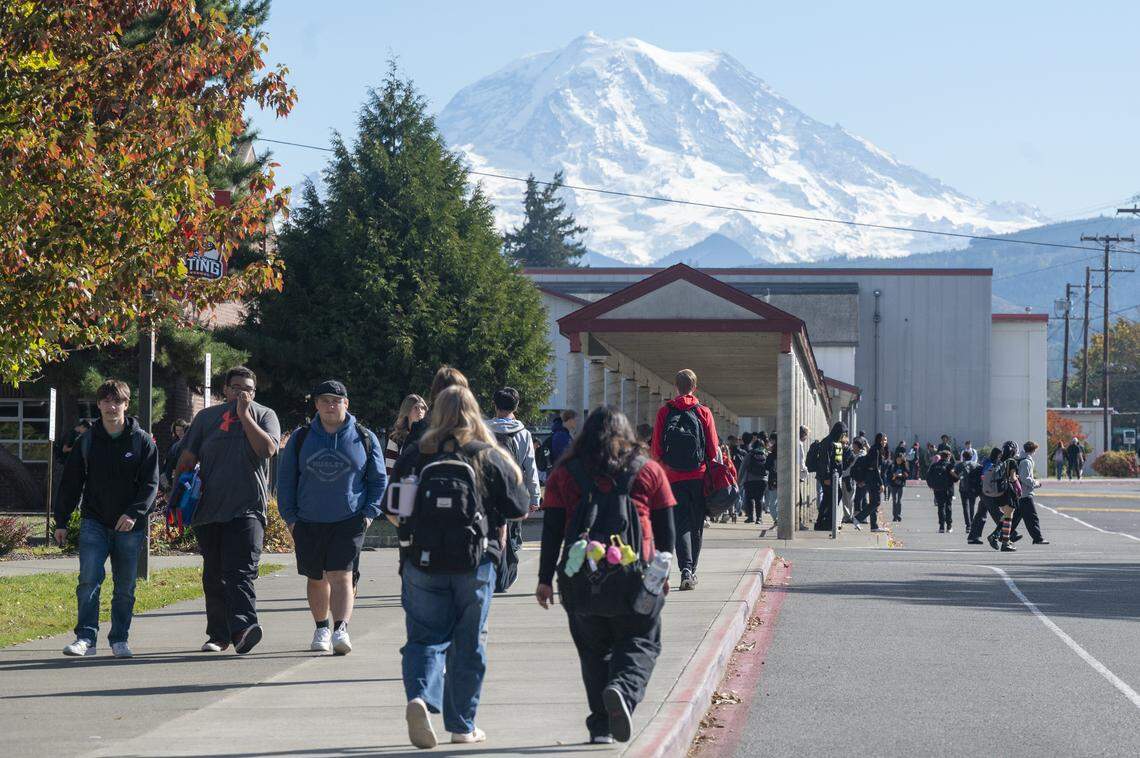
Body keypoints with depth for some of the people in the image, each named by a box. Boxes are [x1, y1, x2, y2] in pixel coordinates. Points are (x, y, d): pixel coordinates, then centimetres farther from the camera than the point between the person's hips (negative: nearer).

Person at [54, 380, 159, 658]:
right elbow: (70, 483, 10)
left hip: (129, 525, -1)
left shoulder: (142, 441, 0)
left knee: (125, 587, 5)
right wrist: (61, 522, 7)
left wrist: (134, 513, -18)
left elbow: (151, 483, -4)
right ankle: (86, 637, -10)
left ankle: (119, 640, 16)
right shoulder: (87, 441, 6)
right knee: (89, 579, -13)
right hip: (94, 523, 1)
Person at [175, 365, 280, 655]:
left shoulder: (264, 415, 7)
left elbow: (268, 449, -11)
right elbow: (187, 460, 14)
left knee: (240, 572, -17)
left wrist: (244, 415, -9)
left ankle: (243, 626, -31)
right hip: (208, 509, 3)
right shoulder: (206, 417, 13)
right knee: (213, 576, 8)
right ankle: (218, 634, 16)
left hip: (247, 508, -3)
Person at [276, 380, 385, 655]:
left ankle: (341, 630, -24)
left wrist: (369, 512, 0)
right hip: (308, 522, 2)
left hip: (349, 522, -2)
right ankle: (321, 629, 29)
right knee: (316, 579, 12)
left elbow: (379, 480, 12)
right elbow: (285, 479, 11)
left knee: (341, 577, -15)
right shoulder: (301, 438, 6)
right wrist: (290, 516, 3)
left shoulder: (364, 438, 4)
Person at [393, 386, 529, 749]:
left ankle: (420, 695, -20)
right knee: (468, 643, 11)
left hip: (422, 564, 1)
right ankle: (462, 724, 15)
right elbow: (519, 507, 1)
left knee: (425, 637, 7)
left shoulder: (413, 456, 0)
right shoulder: (489, 457, -3)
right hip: (474, 566, 0)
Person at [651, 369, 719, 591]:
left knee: (681, 524, -1)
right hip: (699, 476, 0)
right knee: (696, 524, 12)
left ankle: (685, 568, -19)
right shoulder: (703, 412, -2)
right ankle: (692, 571, 17)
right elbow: (714, 449, -3)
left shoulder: (664, 412, 0)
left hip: (674, 477, 0)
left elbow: (656, 450, 0)